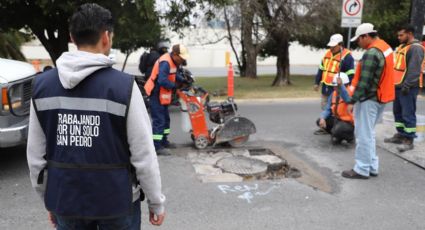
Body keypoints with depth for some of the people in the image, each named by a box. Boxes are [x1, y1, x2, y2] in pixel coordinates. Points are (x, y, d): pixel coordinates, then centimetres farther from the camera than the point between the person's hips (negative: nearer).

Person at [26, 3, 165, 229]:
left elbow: (36, 154, 2)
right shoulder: (123, 85, -17)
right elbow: (143, 154, -14)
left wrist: (47, 197, 15)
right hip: (116, 199, -3)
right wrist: (156, 202, -1)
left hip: (65, 200, 4)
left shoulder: (42, 84, -4)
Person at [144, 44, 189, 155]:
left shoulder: (174, 62, 6)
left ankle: (163, 141, 30)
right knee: (159, 120, -10)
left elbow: (175, 75, 13)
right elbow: (162, 81, -33)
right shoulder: (165, 62, -25)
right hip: (156, 94, -10)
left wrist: (183, 80, -4)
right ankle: (157, 146, -6)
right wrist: (175, 86, -23)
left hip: (163, 94, 10)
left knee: (166, 119, 18)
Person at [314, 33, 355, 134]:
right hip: (326, 87, 8)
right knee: (324, 107, 15)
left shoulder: (347, 56, -12)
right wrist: (317, 82, 20)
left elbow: (350, 75, -15)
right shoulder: (328, 53, 12)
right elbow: (321, 69, 20)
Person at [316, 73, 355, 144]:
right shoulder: (334, 94, 3)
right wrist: (322, 118, -19)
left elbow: (348, 100, -44)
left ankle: (350, 136, 1)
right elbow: (327, 109, 1)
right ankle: (337, 135, 11)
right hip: (337, 119, 8)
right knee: (319, 121, -4)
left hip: (349, 123, -8)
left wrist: (341, 86, -57)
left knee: (336, 130, -34)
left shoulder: (350, 93, -18)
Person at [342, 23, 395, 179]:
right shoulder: (385, 47, 11)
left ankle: (362, 170, 4)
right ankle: (372, 167, 22)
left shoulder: (371, 53, -21)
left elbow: (364, 82, -23)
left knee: (363, 135, -2)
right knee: (369, 133, 17)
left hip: (369, 99, -10)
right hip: (380, 97, 10)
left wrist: (352, 101, -19)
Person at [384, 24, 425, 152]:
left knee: (408, 114, -6)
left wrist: (407, 85, -24)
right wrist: (394, 82, 18)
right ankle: (400, 135, 26)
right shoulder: (402, 47, 18)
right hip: (398, 86, 10)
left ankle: (409, 140, -1)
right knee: (398, 112, 16)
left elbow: (414, 69, -21)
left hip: (408, 88, -10)